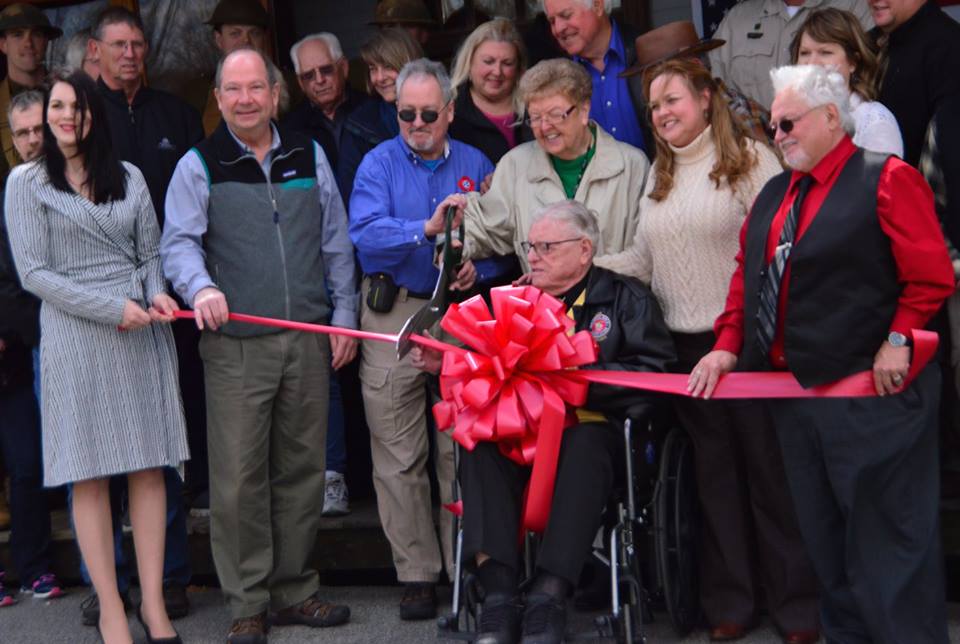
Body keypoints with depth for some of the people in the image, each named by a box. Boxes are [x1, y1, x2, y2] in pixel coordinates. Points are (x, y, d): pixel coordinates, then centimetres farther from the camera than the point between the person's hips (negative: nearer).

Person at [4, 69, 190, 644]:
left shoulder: (129, 177, 10)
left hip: (143, 332, 3)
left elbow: (151, 252, 13)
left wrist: (157, 295, -9)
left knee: (150, 467, 2)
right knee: (90, 475, -1)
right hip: (76, 336, -3)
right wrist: (114, 308, -12)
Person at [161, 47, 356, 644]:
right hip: (236, 345, -3)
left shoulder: (308, 156, 12)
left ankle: (295, 591, 20)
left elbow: (336, 243, 15)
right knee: (239, 477, -5)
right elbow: (179, 243, -5)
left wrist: (345, 314, 10)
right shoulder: (200, 166, 2)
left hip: (308, 338, 3)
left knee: (302, 469, 9)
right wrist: (201, 287, -25)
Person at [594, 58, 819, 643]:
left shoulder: (750, 158, -5)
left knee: (770, 467, 0)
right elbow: (644, 259, 15)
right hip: (687, 344, 6)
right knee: (715, 473, 11)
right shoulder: (659, 175, 15)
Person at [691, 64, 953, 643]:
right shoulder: (774, 195, 16)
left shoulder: (886, 179, -7)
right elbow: (747, 274, 17)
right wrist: (728, 347, 6)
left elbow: (931, 276, -10)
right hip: (793, 391, 8)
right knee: (825, 536, 14)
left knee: (886, 535, -2)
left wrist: (897, 341, -13)